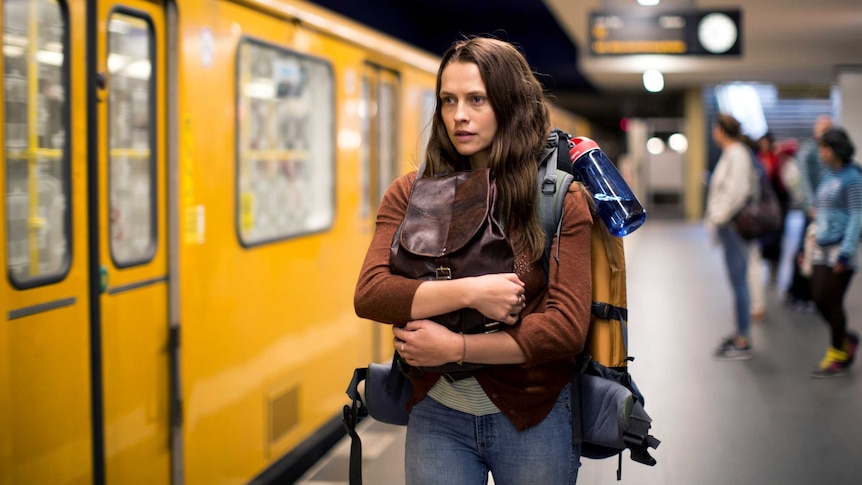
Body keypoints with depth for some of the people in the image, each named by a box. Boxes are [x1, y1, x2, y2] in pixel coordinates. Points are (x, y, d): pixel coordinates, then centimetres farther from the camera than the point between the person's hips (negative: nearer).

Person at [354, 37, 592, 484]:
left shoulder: (562, 200, -7)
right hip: (436, 415, 2)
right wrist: (469, 292, -23)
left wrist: (455, 347, -17)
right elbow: (369, 295, -13)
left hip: (533, 417, -1)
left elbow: (567, 328, -14)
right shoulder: (409, 194, 0)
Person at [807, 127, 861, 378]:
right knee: (819, 299, 5)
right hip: (822, 247, 7)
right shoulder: (828, 176, 13)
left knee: (833, 302, -2)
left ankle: (837, 357, 11)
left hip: (841, 247, -7)